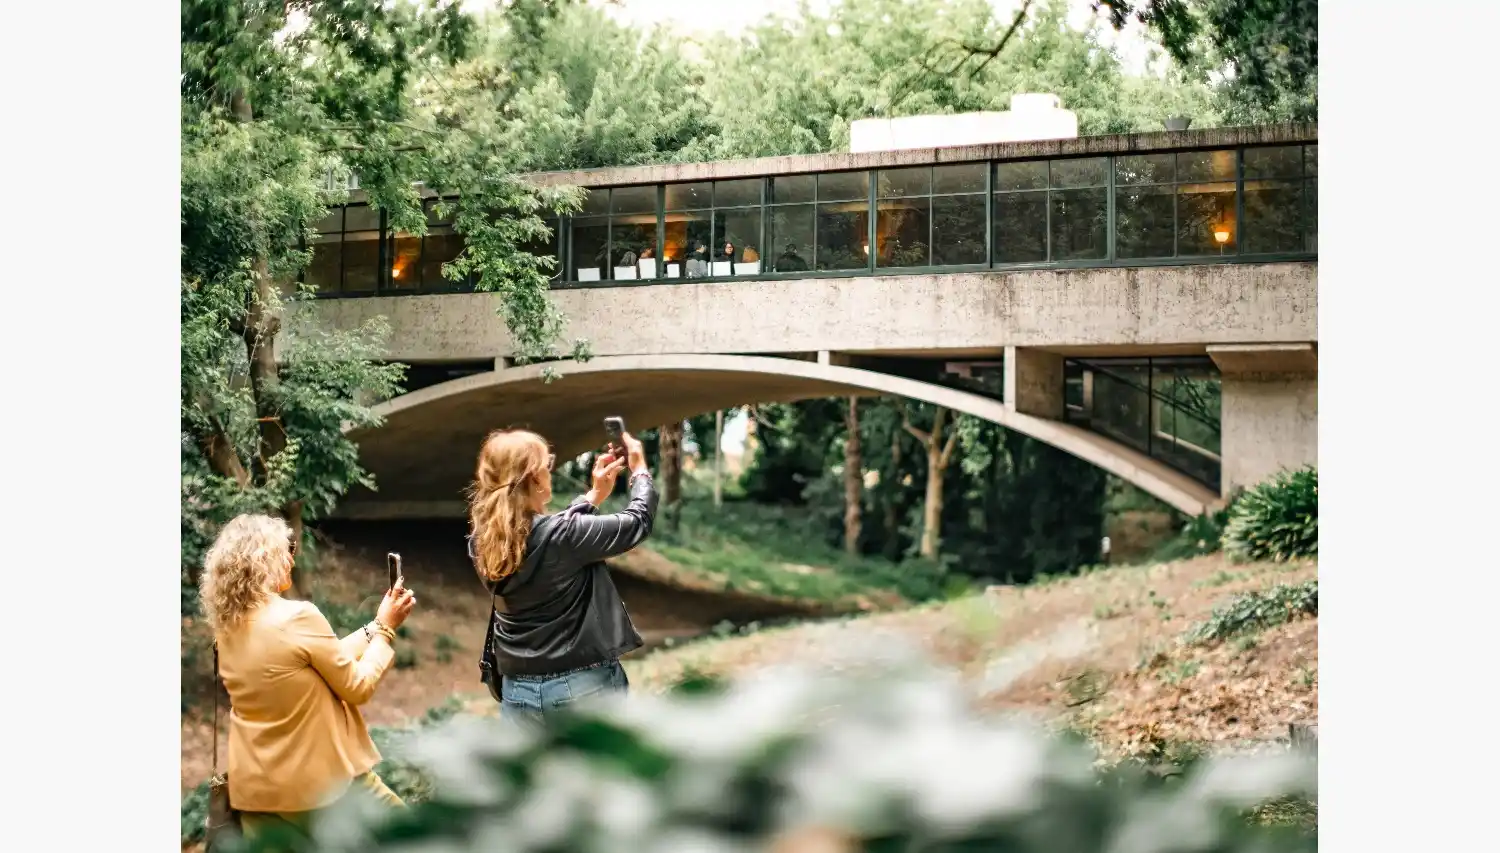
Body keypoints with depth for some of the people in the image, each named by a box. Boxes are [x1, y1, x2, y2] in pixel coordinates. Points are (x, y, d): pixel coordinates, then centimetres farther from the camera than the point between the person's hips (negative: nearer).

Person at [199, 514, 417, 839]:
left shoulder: (227, 627, 4)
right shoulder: (298, 617, -20)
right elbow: (358, 686, -9)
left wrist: (375, 626, 17)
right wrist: (386, 629, 3)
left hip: (254, 788, 7)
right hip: (318, 782, -7)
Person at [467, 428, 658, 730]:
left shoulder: (484, 541, -1)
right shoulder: (562, 536, -19)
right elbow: (637, 523, -5)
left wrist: (595, 495, 19)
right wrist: (640, 470, 11)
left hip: (519, 691, 5)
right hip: (583, 686, -5)